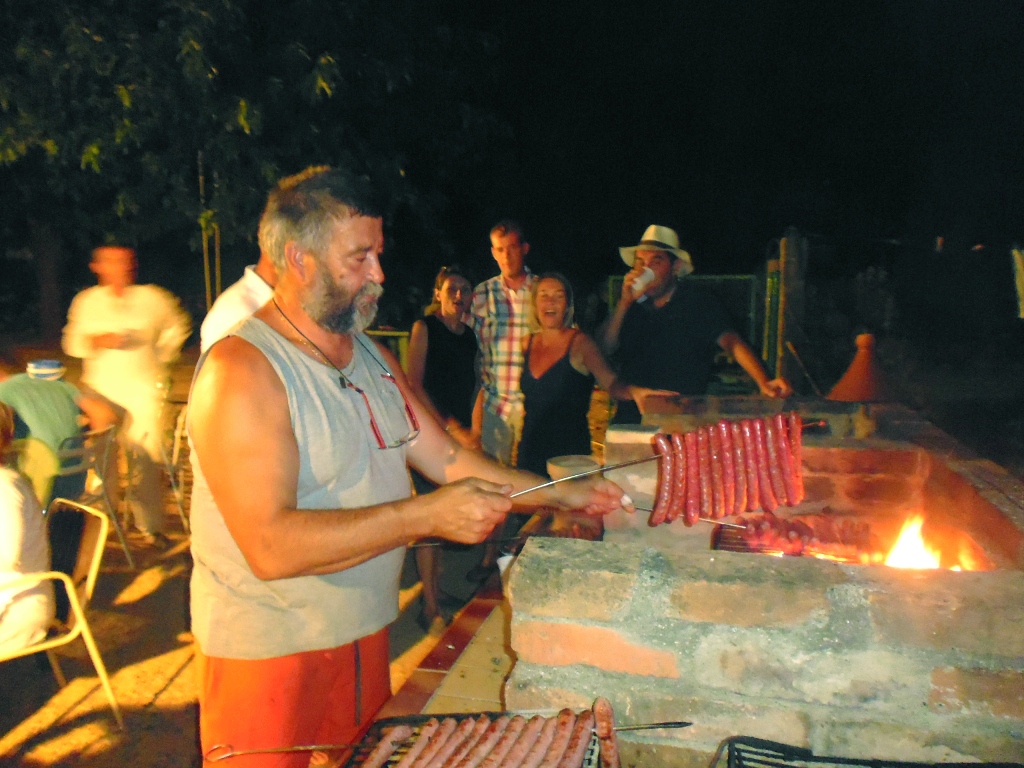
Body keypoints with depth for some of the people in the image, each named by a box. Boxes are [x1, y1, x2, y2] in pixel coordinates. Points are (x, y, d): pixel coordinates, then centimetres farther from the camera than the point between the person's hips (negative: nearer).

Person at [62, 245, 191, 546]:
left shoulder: (152, 298, 4)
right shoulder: (86, 301, 9)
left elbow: (178, 326, 18)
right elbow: (72, 343, 11)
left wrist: (162, 355, 9)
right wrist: (97, 341, -8)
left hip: (145, 388, -1)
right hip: (103, 388, 2)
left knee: (147, 456, -4)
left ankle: (150, 524, 4)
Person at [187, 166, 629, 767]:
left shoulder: (372, 356, 6)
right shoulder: (242, 369, -21)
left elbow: (447, 457, 8)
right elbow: (271, 546, -29)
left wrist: (561, 495, 1)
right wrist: (427, 515, -30)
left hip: (365, 633, 8)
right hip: (271, 652, -7)